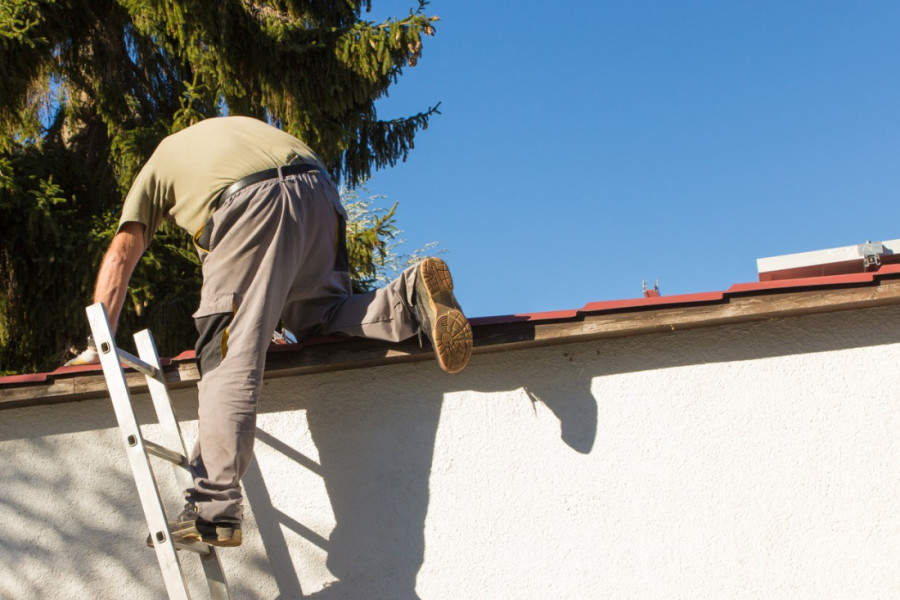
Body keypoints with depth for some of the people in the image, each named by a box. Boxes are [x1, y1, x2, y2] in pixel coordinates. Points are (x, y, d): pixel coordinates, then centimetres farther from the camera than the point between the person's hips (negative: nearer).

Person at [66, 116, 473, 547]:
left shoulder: (157, 167, 33)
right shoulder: (243, 128, 45)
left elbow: (120, 256, 22)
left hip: (250, 203, -4)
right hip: (317, 190, 4)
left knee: (231, 355, -7)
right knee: (318, 319, 20)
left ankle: (214, 508, -16)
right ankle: (407, 298, -6)